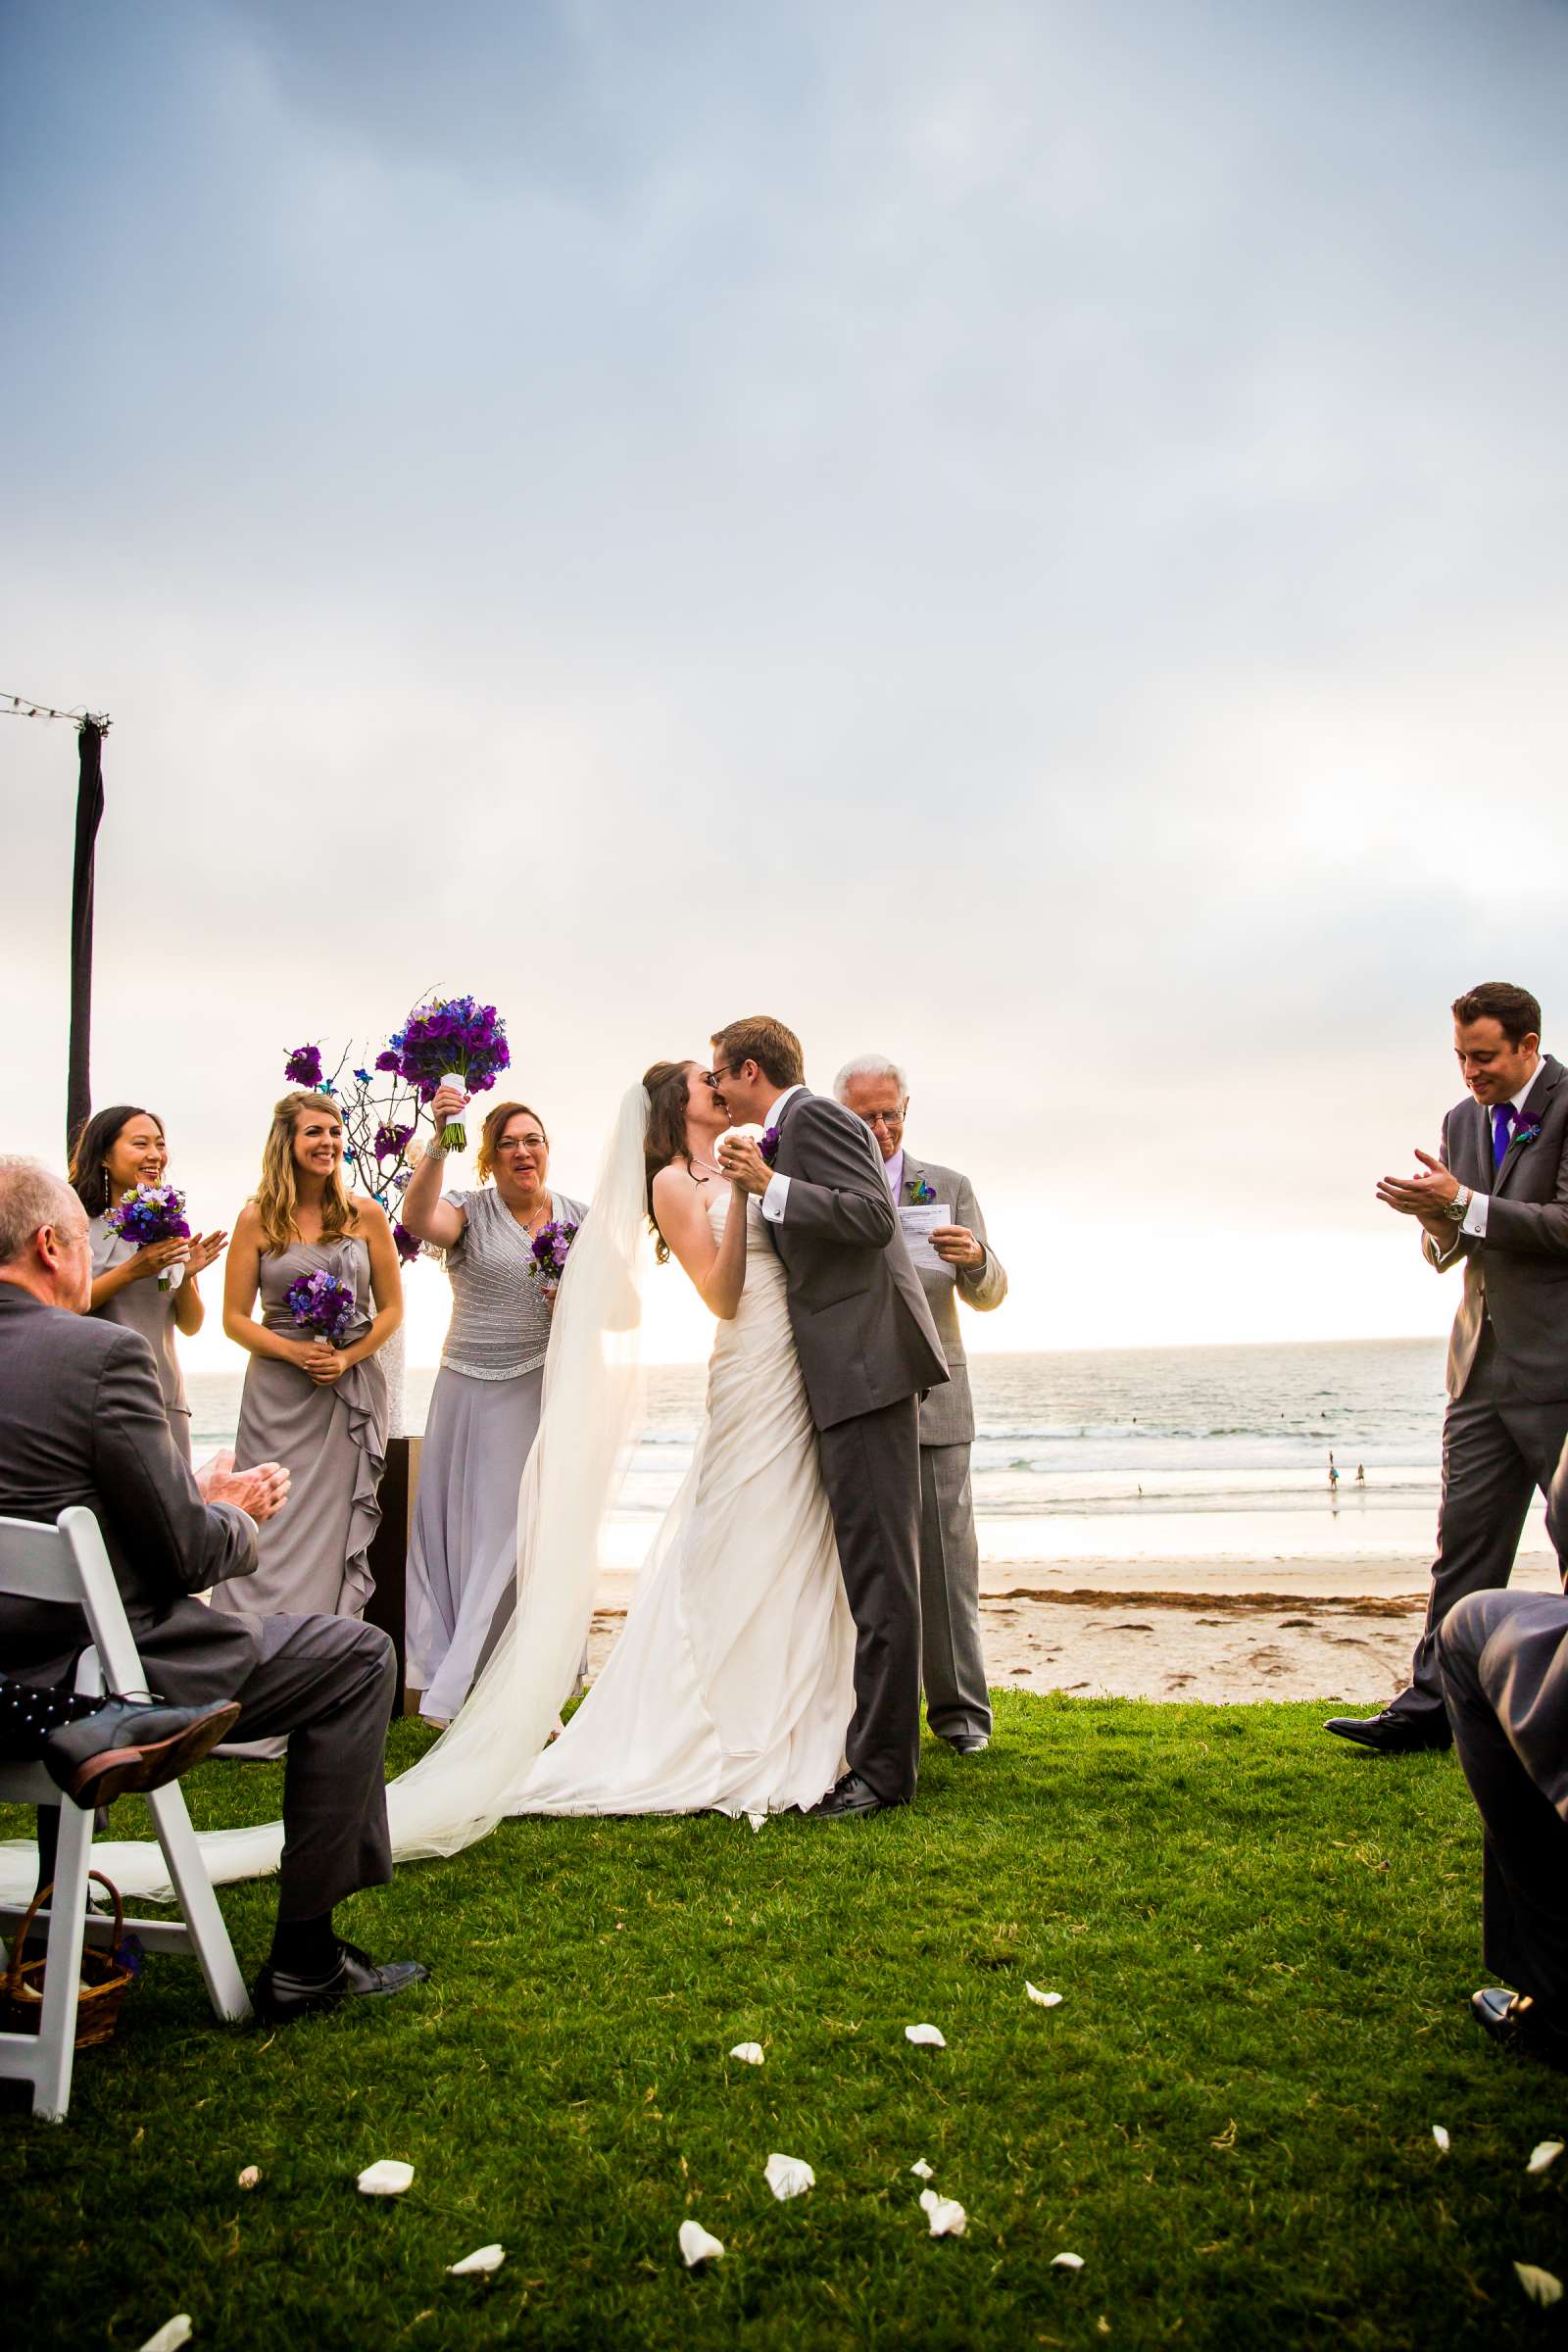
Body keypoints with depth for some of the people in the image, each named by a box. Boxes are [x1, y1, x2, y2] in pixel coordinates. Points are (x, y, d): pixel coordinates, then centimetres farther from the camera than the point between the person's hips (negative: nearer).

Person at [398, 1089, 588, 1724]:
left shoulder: (581, 1216, 10)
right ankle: (461, 1691, 16)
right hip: (476, 1396, -1)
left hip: (550, 1395, 2)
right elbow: (419, 1220, -21)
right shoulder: (470, 1211, 2)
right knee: (473, 1529, 3)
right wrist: (438, 1142, -33)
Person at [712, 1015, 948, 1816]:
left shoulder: (812, 1115, -7)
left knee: (879, 1570, -6)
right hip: (850, 1369, 11)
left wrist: (769, 1185, -16)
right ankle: (881, 1740, 26)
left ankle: (882, 1766, 0)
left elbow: (872, 1216, -19)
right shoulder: (790, 1130, 22)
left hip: (866, 1363, -11)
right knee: (870, 1567, 15)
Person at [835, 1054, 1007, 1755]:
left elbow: (987, 1296, 4)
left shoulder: (949, 1188, 9)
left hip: (931, 1402, 0)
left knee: (945, 1559, 1)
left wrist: (974, 1259, -19)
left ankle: (959, 1709, 12)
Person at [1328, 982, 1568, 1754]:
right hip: (1484, 1365, 7)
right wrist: (1439, 1221, -7)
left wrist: (1464, 1204, -20)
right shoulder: (1463, 1121, 14)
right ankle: (1432, 1705, 9)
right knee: (1464, 1539, 6)